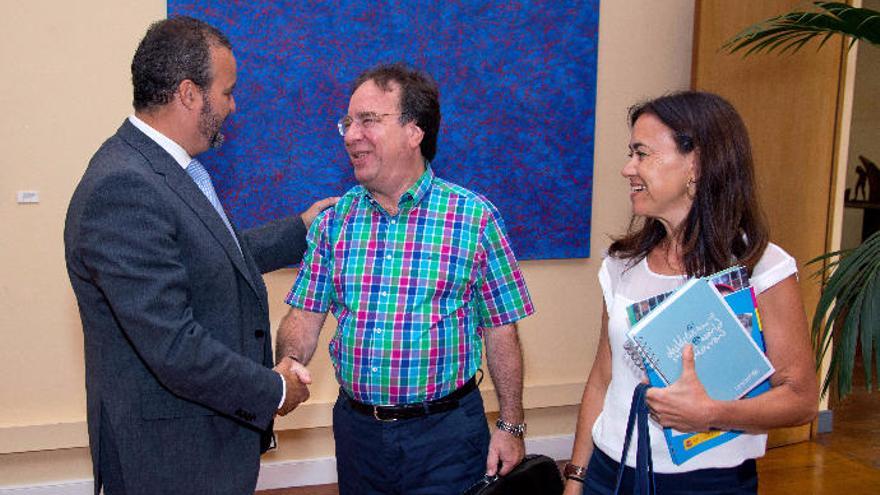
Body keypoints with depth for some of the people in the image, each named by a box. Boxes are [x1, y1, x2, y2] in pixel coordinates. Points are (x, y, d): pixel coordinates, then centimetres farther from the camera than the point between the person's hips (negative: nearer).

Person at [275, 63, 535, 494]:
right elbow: (305, 314, 3)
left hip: (447, 431, -3)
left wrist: (511, 426, -3)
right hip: (356, 428, 4)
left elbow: (500, 330, -4)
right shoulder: (334, 220, 2)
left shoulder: (475, 218, -8)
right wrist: (289, 360, -18)